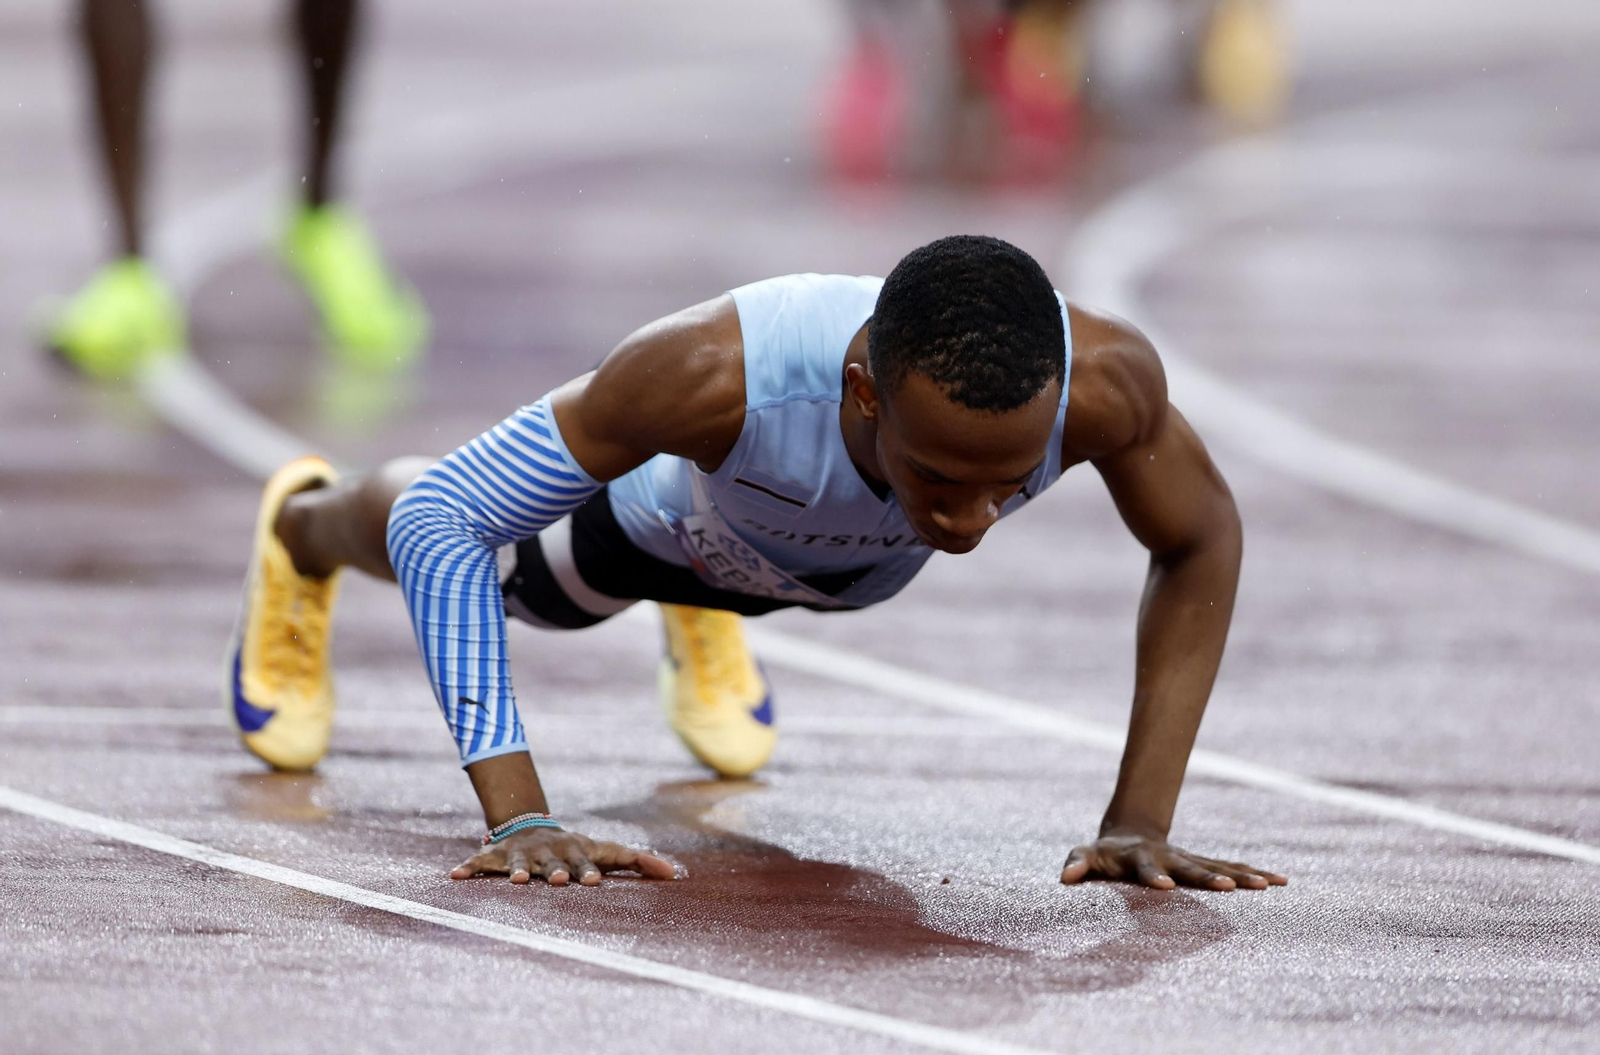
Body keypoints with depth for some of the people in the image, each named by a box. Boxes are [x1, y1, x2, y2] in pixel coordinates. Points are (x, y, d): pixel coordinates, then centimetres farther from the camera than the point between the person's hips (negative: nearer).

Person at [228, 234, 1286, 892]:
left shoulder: (1102, 380, -46)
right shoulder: (712, 371, -52)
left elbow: (1201, 539, -23)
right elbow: (442, 517, -40)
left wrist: (1140, 821, -30)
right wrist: (520, 818, -48)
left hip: (863, 561, 2)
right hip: (680, 506, -2)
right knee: (444, 545, 31)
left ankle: (707, 619, 76)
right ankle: (302, 530, 66)